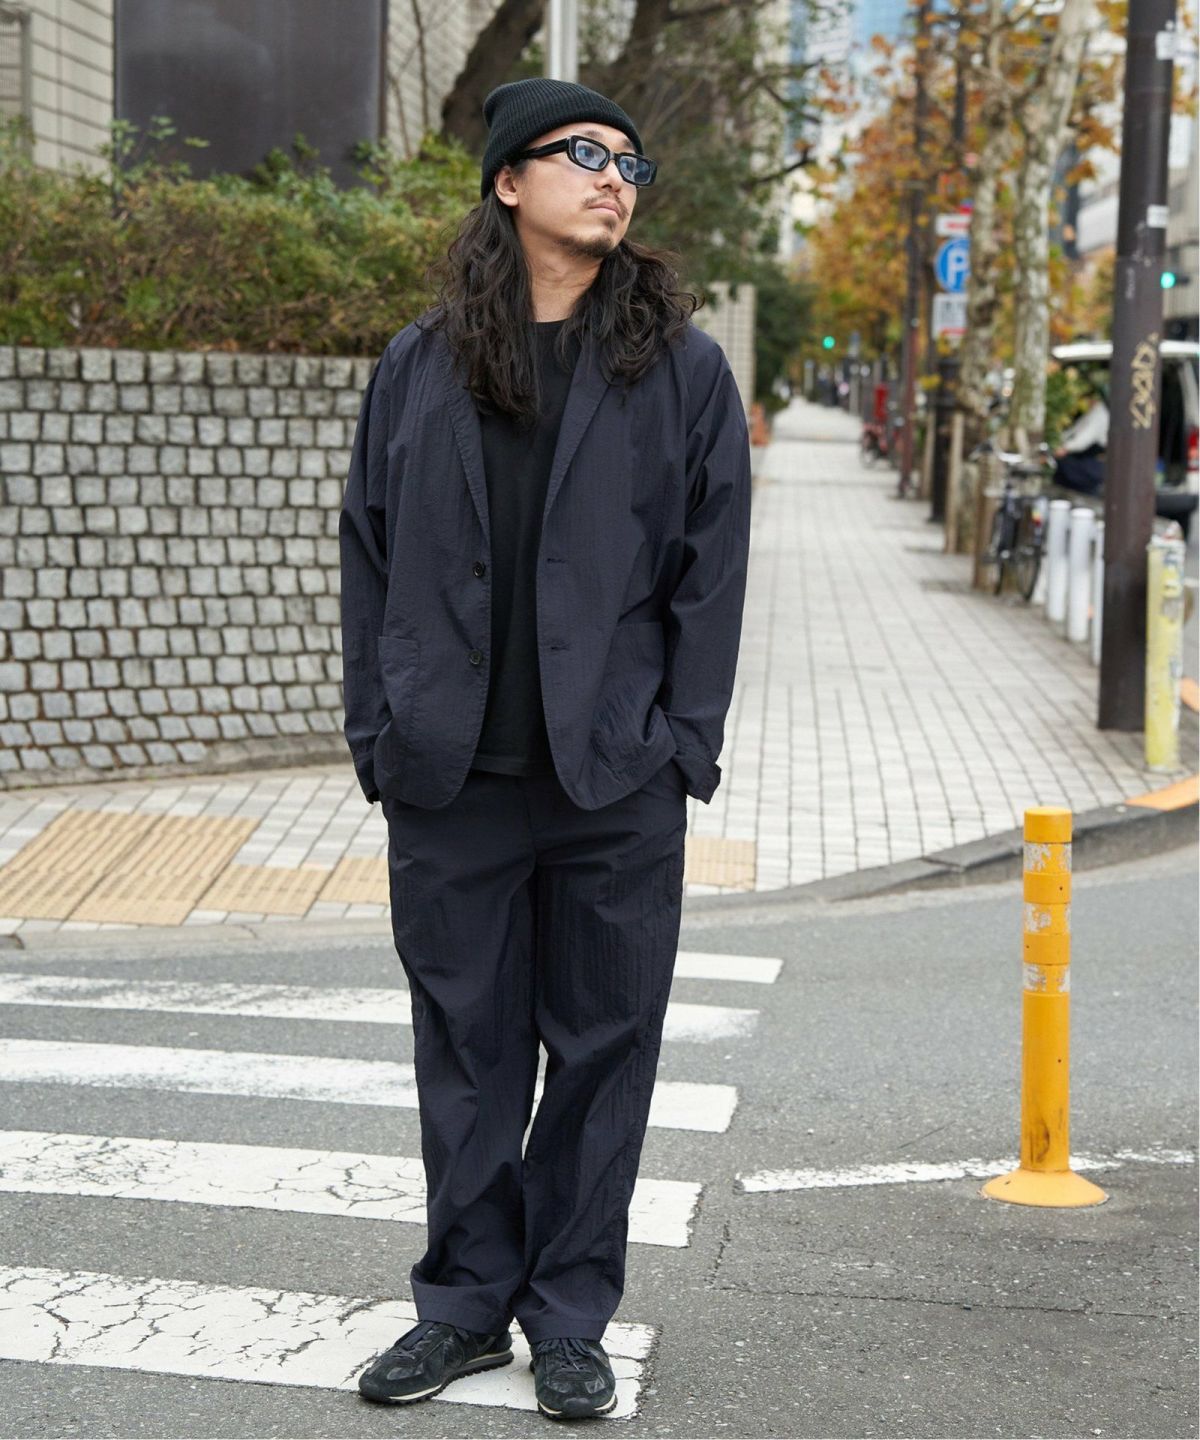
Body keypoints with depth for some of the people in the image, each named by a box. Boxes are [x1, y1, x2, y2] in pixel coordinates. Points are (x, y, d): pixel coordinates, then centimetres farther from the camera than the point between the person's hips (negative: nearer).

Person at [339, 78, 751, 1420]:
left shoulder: (682, 369, 4)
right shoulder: (420, 365, 8)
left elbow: (712, 572, 2)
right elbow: (369, 552, 9)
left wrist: (683, 746, -5)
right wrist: (378, 733, 2)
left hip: (615, 782, -1)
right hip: (450, 780, 1)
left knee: (602, 1046, 6)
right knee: (465, 1044, 10)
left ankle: (569, 1318, 20)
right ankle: (466, 1303, 24)